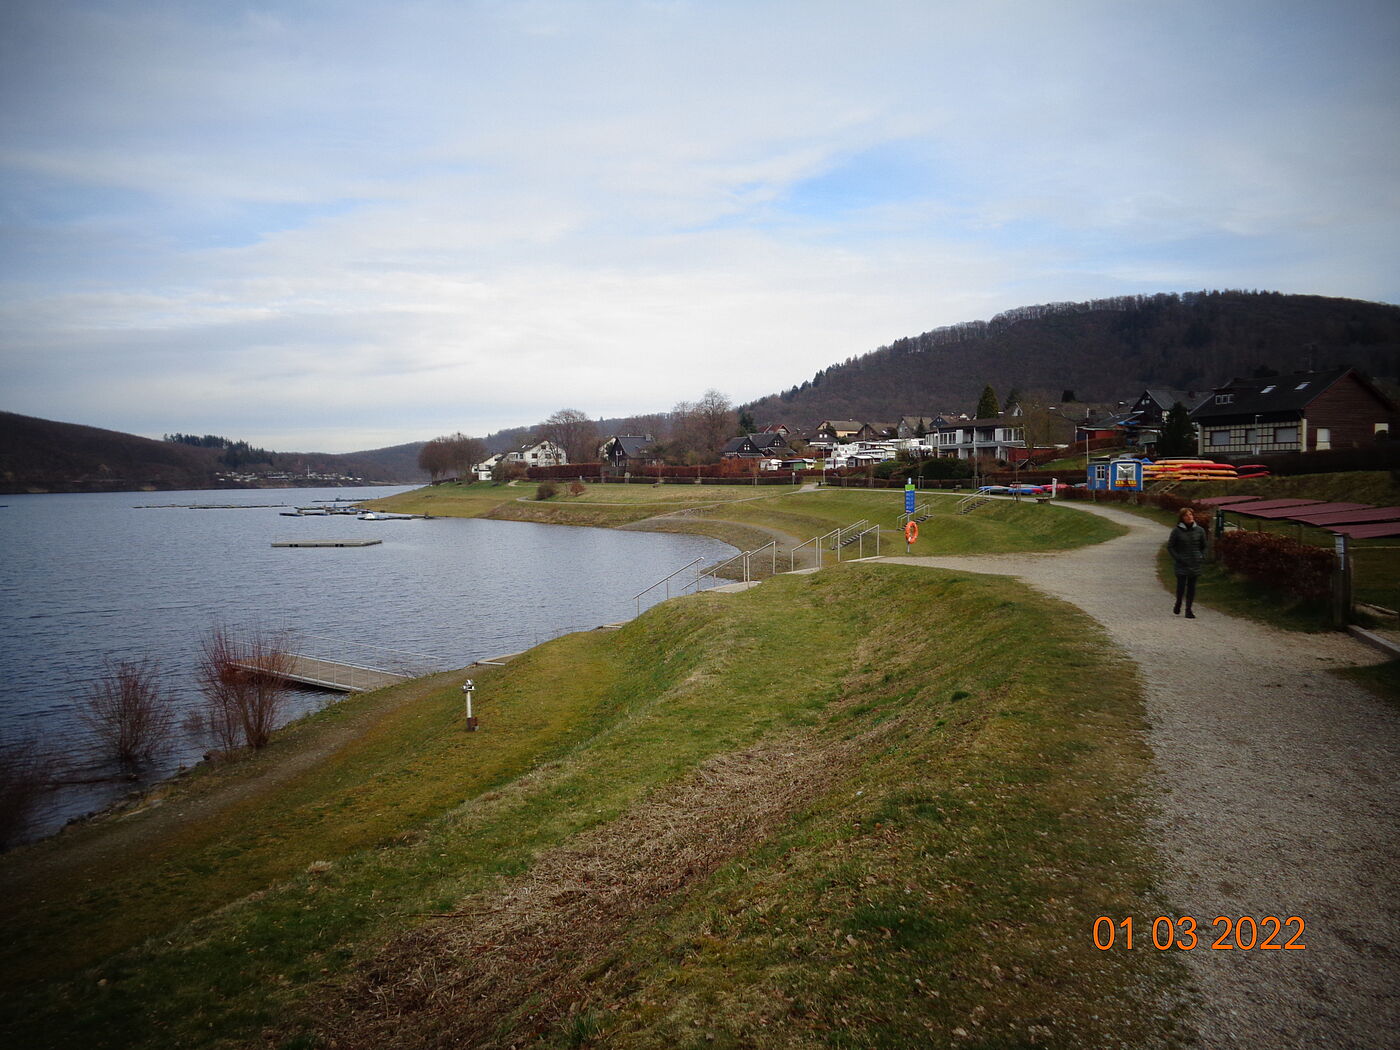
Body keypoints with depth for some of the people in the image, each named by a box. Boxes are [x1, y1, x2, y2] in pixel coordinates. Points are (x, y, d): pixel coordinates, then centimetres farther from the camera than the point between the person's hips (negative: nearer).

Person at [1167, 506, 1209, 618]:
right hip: (1181, 564, -2)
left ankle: (1188, 610, 11)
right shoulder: (1177, 531, -4)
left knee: (1191, 587, 3)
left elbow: (1203, 546, 16)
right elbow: (1170, 546, 1)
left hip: (1195, 563, 2)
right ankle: (1178, 603, 22)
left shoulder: (1199, 530, 4)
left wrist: (1202, 557, 3)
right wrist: (1177, 558, -8)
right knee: (1181, 585, -5)